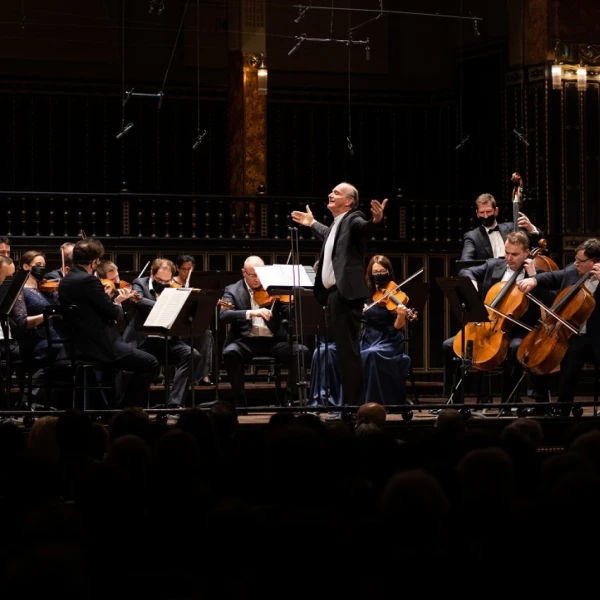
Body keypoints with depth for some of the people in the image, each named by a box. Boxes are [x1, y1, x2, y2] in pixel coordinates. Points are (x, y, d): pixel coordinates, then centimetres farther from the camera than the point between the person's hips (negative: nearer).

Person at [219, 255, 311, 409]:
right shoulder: (233, 291, 7)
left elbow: (290, 314, 5)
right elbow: (223, 315, -11)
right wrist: (251, 313, -25)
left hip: (273, 340, 2)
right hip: (246, 341, -2)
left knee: (302, 351, -23)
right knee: (230, 352, -34)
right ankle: (240, 399, -17)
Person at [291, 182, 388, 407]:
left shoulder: (353, 219, -7)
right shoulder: (336, 225, 21)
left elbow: (365, 230, -28)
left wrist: (375, 220, -49)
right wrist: (312, 224, 53)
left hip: (346, 293, -10)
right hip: (333, 294, 10)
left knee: (348, 348, -11)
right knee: (342, 349, 11)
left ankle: (355, 402, -10)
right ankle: (349, 400, 16)